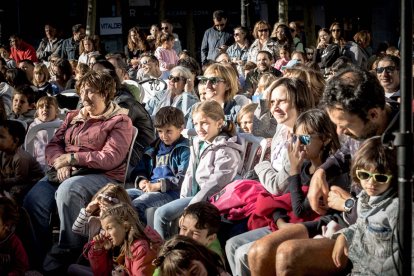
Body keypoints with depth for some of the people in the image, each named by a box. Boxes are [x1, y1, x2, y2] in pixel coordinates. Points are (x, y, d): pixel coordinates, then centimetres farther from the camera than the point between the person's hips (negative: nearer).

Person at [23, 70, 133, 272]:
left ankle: (66, 255, -27)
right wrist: (60, 162, -7)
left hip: (102, 175, -6)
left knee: (67, 191, -38)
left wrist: (71, 158, -13)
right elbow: (53, 145, 17)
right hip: (64, 173, 6)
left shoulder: (120, 121, 2)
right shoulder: (73, 116, 23)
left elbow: (111, 158, -11)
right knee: (33, 199, -24)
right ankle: (37, 255, -13)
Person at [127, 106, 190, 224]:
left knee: (137, 204, -32)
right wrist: (141, 180, 5)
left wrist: (157, 185, -16)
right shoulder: (154, 148, 24)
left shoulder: (185, 150, -2)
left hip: (171, 193, -8)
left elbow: (183, 178, -14)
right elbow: (139, 169, 30)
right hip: (148, 190, 8)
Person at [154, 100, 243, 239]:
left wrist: (189, 209, -21)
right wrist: (183, 200, 4)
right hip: (192, 196, 8)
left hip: (207, 201, -8)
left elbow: (215, 185, -19)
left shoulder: (226, 151, -13)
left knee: (162, 213, -17)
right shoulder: (198, 144, 13)